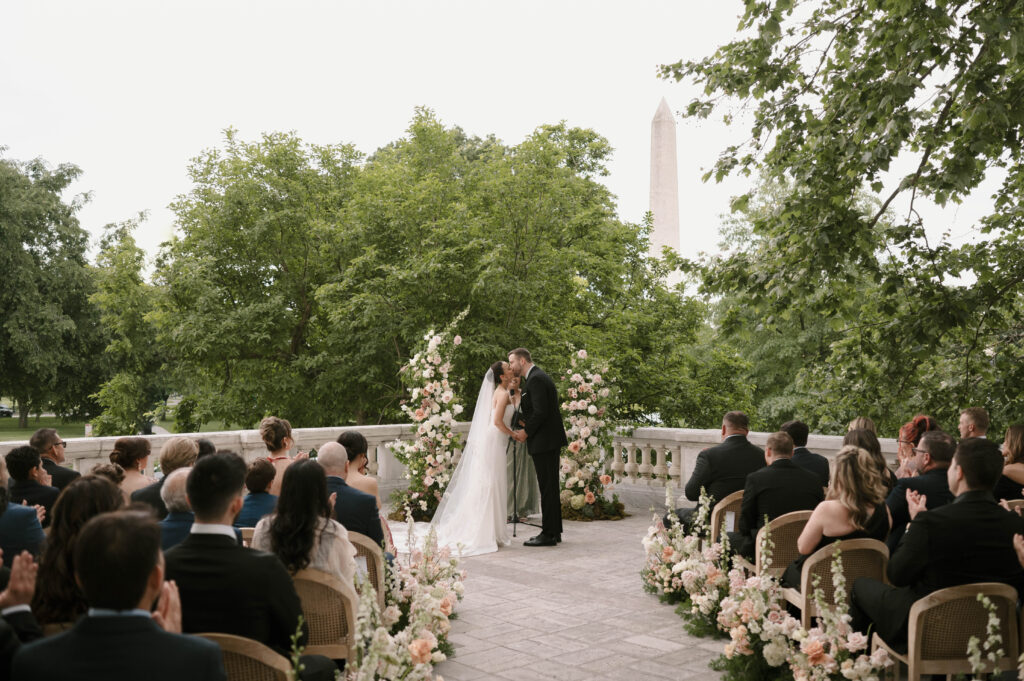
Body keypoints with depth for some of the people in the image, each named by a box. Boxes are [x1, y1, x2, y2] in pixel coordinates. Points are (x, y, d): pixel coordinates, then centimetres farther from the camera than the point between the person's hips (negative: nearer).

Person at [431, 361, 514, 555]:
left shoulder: (501, 392, 16)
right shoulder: (503, 394, -13)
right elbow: (497, 421, -21)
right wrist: (513, 434, -11)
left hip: (490, 442, 10)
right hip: (493, 443, -10)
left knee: (480, 487, 12)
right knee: (490, 488, -6)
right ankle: (487, 535, -3)